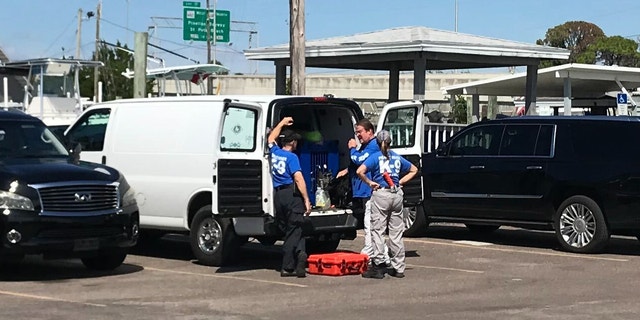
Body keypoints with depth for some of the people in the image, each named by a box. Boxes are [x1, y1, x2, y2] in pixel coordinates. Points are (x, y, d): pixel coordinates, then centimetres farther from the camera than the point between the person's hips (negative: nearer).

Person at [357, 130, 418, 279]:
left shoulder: (375, 157, -3)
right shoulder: (397, 157, 12)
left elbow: (360, 171, -17)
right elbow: (414, 170, 24)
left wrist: (369, 182, -3)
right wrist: (400, 182, 16)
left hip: (380, 195, -4)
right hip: (396, 195, 4)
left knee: (378, 231, -1)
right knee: (396, 232, 8)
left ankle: (378, 266, -5)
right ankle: (398, 268, 11)